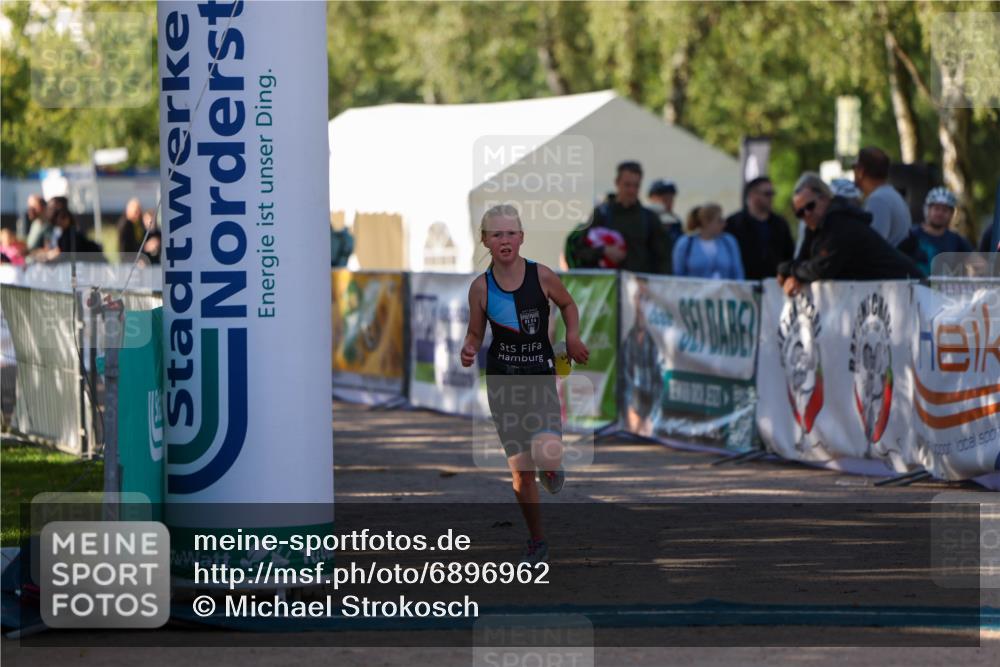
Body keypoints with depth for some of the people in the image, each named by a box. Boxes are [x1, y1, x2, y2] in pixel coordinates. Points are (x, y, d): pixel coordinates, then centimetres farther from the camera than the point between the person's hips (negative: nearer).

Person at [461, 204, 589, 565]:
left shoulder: (542, 276, -7)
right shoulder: (481, 287, -3)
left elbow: (568, 305, 12)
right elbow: (475, 333, 8)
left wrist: (572, 336, -4)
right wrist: (469, 351, -13)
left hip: (540, 377, -2)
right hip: (502, 382, 2)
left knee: (546, 456, -25)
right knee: (520, 470, 4)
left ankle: (552, 467, 15)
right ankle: (536, 542, 24)